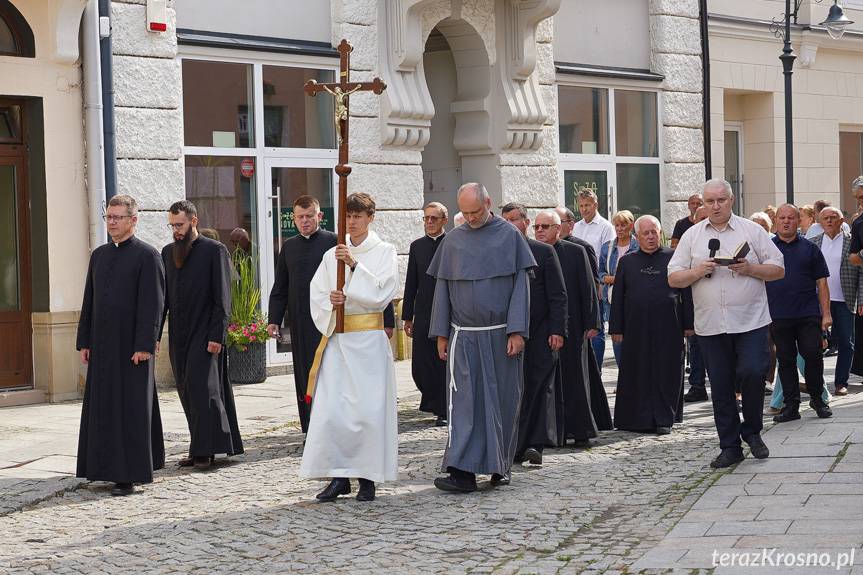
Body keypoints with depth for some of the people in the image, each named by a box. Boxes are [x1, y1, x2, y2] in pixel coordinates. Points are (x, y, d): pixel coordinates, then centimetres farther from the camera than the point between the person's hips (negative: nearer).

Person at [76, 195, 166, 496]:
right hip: (102, 346, 6)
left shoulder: (147, 256, -5)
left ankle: (130, 474, -1)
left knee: (132, 410, -4)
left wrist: (145, 346, -17)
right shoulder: (99, 255, 15)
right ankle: (109, 466, 17)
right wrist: (84, 341, 11)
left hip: (132, 345, -6)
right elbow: (89, 301, 17)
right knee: (102, 409, 8)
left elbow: (152, 304, -11)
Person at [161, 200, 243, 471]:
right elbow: (163, 296, 15)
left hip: (205, 335, -6)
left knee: (203, 389, -10)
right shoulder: (168, 252, 13)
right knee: (188, 394, 7)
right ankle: (200, 450, 12)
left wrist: (216, 336, -14)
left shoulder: (214, 250, -5)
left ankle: (205, 451, -7)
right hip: (178, 336, 6)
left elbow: (223, 298, -8)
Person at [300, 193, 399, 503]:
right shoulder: (332, 255, 13)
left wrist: (354, 265, -16)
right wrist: (331, 301, -10)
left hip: (369, 340, -3)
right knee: (331, 408, -5)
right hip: (337, 338, 3)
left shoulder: (384, 252, 4)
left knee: (369, 407, -5)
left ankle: (367, 476, 3)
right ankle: (338, 475, 3)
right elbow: (316, 294, 11)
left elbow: (383, 291, -9)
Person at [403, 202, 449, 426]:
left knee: (444, 364, 1)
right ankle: (433, 401, 22)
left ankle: (442, 410, 10)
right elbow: (411, 284, 11)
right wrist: (407, 316, 8)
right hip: (423, 315, 3)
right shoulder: (417, 246, 10)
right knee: (420, 366, 1)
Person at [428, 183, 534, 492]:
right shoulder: (453, 240, 7)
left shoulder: (509, 236, 1)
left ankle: (500, 466, 18)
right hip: (463, 336, 1)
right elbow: (442, 288, 11)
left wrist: (517, 331, -9)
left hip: (501, 336, -1)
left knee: (503, 400, 5)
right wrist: (441, 334, 6)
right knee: (463, 399, -8)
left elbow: (520, 285, -2)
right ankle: (462, 471, -12)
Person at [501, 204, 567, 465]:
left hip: (540, 335, -2)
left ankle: (536, 444, -6)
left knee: (540, 388, -5)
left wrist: (557, 330, -9)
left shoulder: (545, 252, 2)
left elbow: (558, 295, -1)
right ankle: (516, 446, 8)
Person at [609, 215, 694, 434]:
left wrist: (688, 324, 0)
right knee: (638, 373, 4)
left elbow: (686, 293, 5)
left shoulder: (673, 258, 5)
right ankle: (638, 418, 11)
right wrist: (616, 328, 4)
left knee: (666, 373, 1)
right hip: (636, 328, 2)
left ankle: (664, 419, 6)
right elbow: (618, 298, 10)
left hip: (667, 328, -2)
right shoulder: (626, 262, 10)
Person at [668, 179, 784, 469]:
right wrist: (698, 272, -10)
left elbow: (778, 270, 4)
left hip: (750, 321, -2)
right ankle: (730, 447, 15)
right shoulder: (692, 236, 10)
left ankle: (752, 431, 8)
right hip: (710, 325, 2)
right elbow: (673, 278, 7)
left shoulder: (752, 231, 5)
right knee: (720, 388, 5)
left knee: (752, 373, -16)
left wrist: (750, 268, -12)